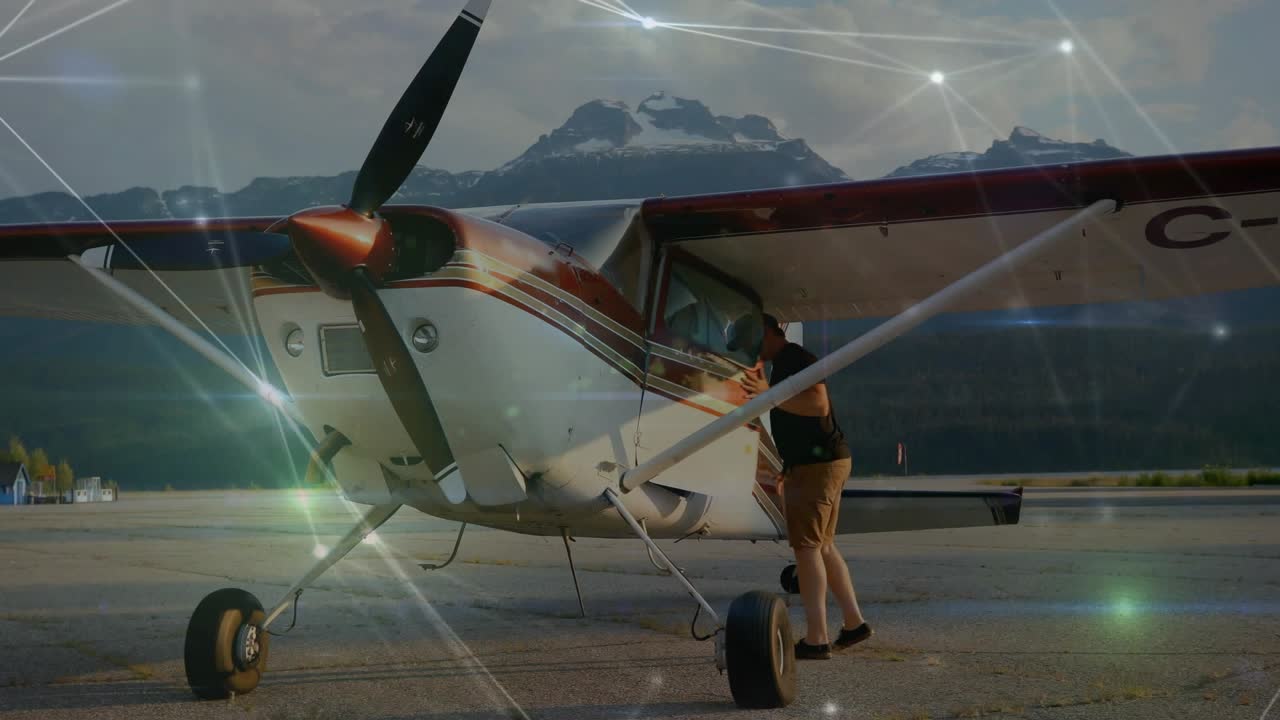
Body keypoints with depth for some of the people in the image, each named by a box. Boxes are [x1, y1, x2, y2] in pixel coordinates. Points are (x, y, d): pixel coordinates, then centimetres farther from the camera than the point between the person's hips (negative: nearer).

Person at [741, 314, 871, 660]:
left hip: (820, 464, -11)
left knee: (807, 546, -10)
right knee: (822, 546, 16)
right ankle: (854, 622, 23)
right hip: (810, 464, 11)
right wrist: (787, 471, 26)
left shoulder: (797, 360, -13)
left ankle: (815, 640, -12)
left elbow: (819, 405, -28)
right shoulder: (782, 365, 20)